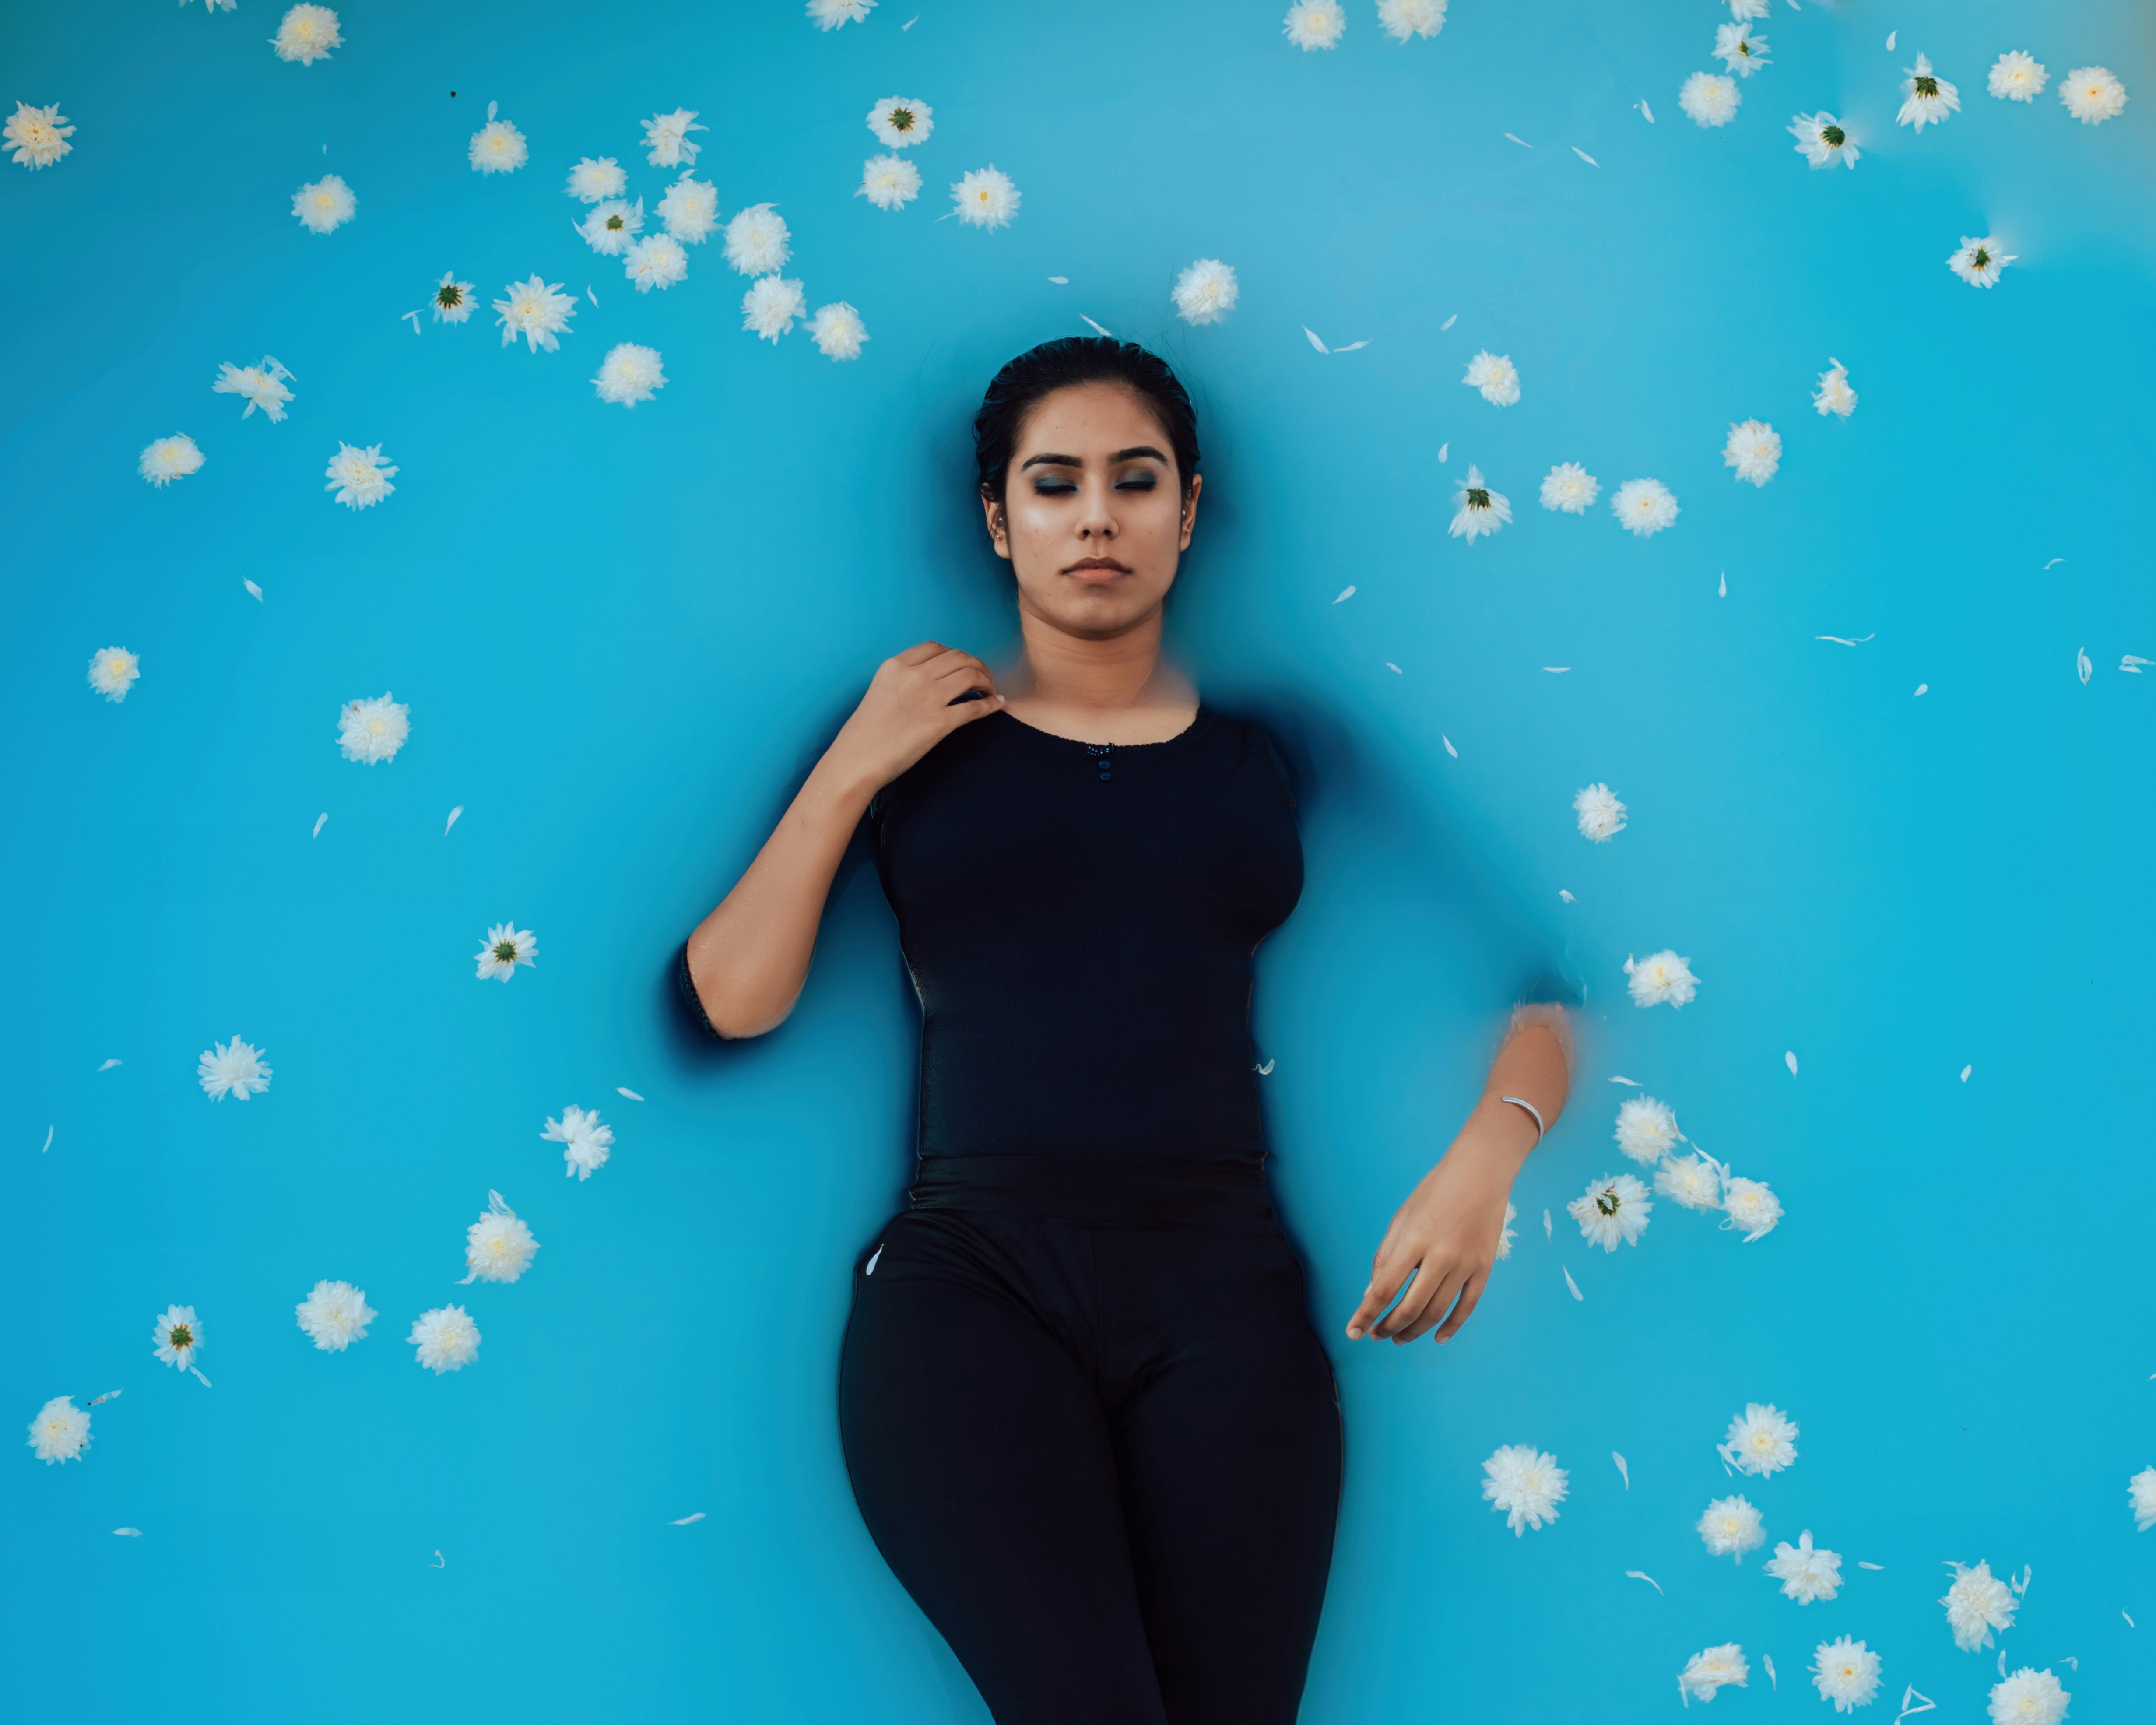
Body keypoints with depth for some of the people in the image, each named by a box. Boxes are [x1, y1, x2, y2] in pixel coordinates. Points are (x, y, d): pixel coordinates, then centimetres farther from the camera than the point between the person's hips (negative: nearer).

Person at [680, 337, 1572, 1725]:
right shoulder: (914, 743, 15)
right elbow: (734, 1000, 4)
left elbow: (1534, 998, 11)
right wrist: (851, 773, 1)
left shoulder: (1274, 760, 15)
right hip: (974, 1269, -1)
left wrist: (1486, 1155, -8)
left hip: (1221, 1290, 2)